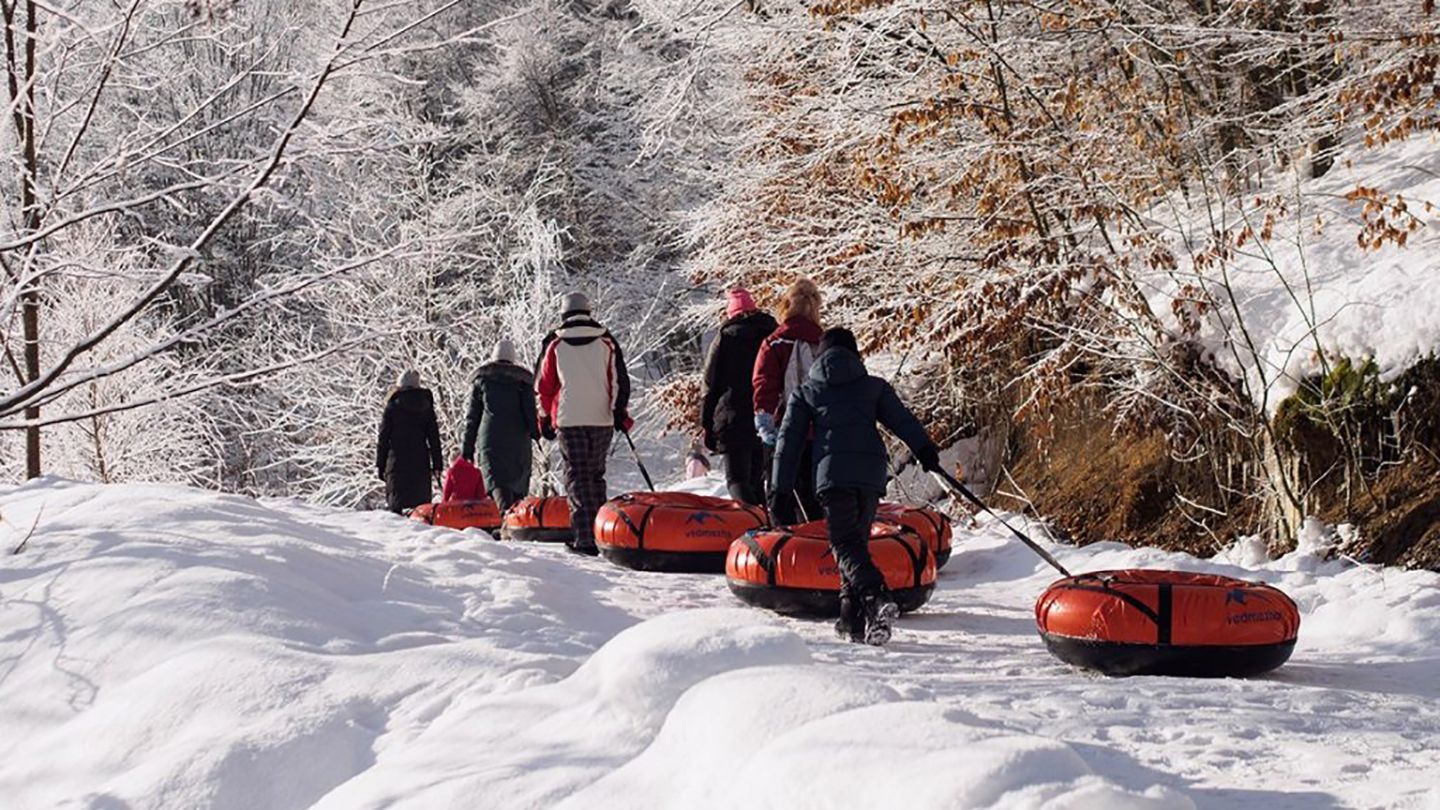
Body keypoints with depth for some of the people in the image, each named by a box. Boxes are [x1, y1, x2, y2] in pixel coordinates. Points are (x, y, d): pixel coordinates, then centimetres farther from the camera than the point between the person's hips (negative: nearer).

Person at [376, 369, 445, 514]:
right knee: (422, 505, 5)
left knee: (396, 502, -1)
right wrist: (437, 464, 11)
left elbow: (383, 438, 1)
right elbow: (434, 437, 8)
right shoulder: (426, 406, 8)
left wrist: (380, 464, 6)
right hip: (421, 462, 2)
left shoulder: (393, 406, 0)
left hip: (397, 461, -2)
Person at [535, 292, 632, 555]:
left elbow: (544, 385, 10)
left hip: (569, 421, -2)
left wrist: (545, 418, 21)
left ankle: (586, 538, -14)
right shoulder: (605, 341, 5)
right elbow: (619, 380, 2)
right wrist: (620, 412, 6)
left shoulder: (555, 345, 4)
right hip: (602, 420, 2)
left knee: (577, 477, -2)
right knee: (596, 475, 16)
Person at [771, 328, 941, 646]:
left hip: (833, 473, -3)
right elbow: (902, 420, 8)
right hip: (872, 472, 3)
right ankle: (853, 619, 10)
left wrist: (781, 490, 15)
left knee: (845, 545, -8)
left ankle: (877, 597, -34)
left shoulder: (805, 393, 19)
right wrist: (925, 450, 0)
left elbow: (790, 441, 15)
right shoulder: (874, 386, 22)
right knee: (857, 541, 14)